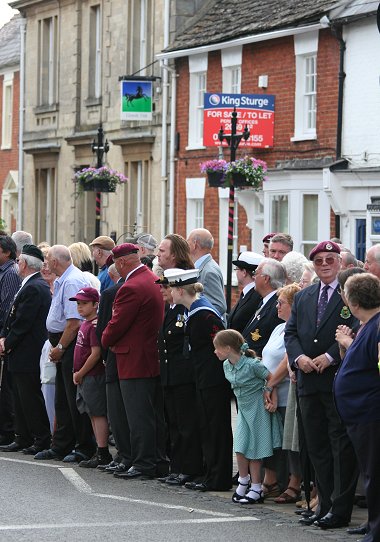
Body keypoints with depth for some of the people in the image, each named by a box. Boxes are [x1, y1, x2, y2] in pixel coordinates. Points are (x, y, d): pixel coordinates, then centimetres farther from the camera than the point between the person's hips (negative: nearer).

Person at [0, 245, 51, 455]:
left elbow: (23, 322, -20)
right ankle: (23, 439, 19)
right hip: (23, 354, 10)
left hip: (28, 354, -10)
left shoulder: (33, 288, -18)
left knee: (31, 398, -5)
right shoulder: (35, 285, 14)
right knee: (21, 398, 14)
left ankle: (42, 441, 0)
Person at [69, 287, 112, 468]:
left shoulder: (95, 325, -15)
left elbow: (96, 353, -19)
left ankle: (103, 453, -4)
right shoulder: (84, 324, 14)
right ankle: (100, 452, 18)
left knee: (98, 414, -7)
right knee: (92, 414, 12)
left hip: (93, 376, -10)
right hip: (83, 377, 10)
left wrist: (80, 373, -13)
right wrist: (76, 373, 14)